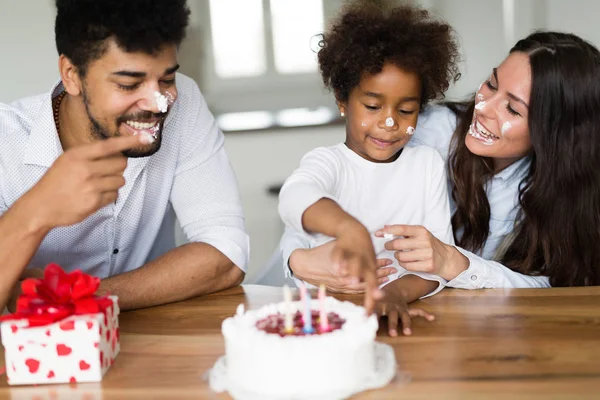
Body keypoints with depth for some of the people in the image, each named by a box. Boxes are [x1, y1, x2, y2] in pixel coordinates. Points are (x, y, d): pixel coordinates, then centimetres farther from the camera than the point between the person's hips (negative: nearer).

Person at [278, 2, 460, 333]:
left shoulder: (428, 164, 9)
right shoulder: (328, 162, -1)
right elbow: (295, 198, -25)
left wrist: (400, 289, -20)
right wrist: (349, 228, -46)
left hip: (404, 313, 2)